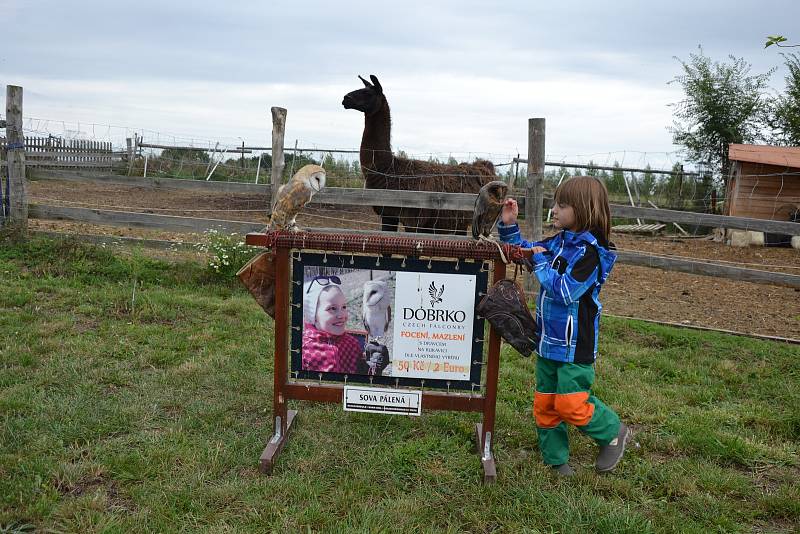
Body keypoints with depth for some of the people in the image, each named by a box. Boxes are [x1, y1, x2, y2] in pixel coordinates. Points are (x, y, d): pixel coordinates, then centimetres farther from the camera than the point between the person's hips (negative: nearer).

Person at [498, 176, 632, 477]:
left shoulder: (588, 251, -18)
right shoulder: (558, 243, 5)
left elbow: (565, 291, -26)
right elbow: (522, 250, 19)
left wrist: (540, 261, -17)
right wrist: (508, 225, 3)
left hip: (575, 343, -8)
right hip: (548, 339, 8)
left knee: (570, 405, -4)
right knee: (544, 403, 13)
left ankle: (614, 434, 22)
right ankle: (555, 458, 28)